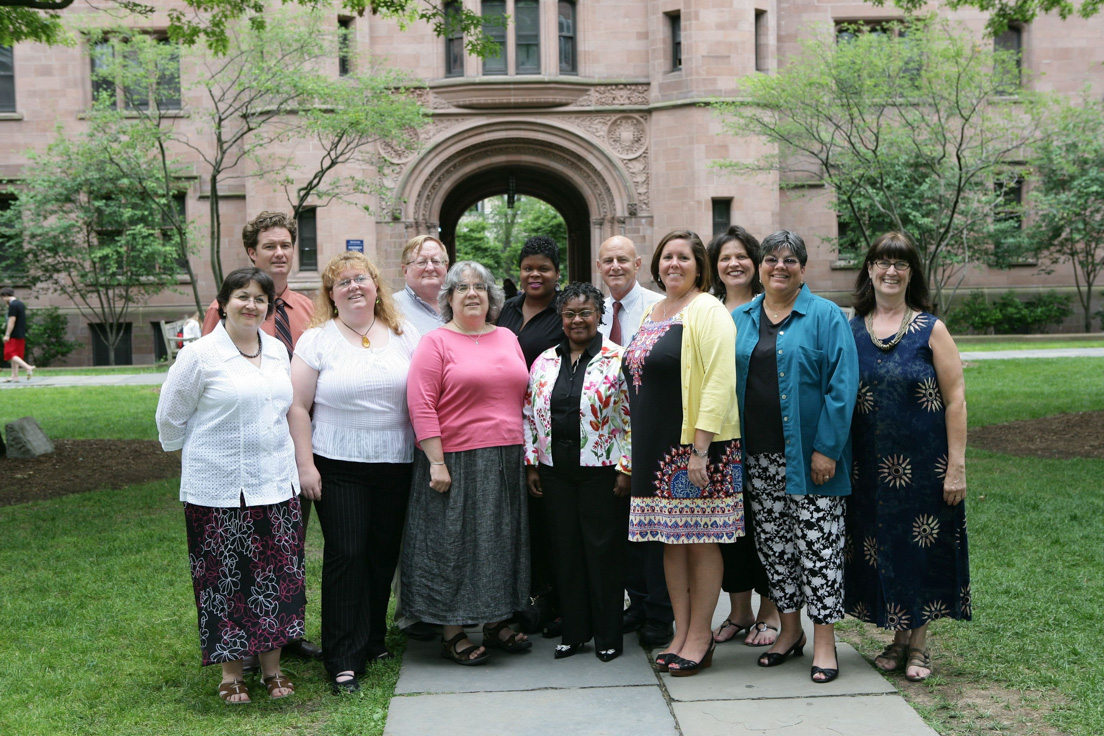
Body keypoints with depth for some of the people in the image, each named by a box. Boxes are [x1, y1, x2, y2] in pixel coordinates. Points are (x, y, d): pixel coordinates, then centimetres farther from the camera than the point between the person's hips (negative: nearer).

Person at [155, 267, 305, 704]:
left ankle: (272, 667, 22)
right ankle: (230, 673, 17)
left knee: (277, 578, 8)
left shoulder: (277, 351, 9)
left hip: (277, 485, 5)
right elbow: (170, 416, 0)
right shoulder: (200, 354, -8)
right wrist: (199, 457, 10)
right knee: (226, 580, 2)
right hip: (219, 490, -5)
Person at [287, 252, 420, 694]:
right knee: (346, 554, -5)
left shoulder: (403, 335, 8)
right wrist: (305, 464, -7)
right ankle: (343, 659, 3)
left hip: (396, 464, 3)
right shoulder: (317, 339, 0)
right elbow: (298, 407, -1)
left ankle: (374, 641, 26)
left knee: (384, 553, 9)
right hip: (338, 465, -3)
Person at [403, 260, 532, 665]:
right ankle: (452, 634, 13)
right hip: (457, 461, -5)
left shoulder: (507, 339, 12)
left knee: (501, 540, 12)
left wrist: (525, 453, 10)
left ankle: (496, 622, 26)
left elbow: (523, 397, 16)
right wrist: (437, 462, -17)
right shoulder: (435, 343, -5)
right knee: (454, 543, 2)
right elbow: (421, 405, -12)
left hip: (506, 462, 6)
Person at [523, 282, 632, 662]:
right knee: (566, 548, 10)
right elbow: (530, 414, 12)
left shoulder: (616, 359, -4)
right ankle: (573, 631, 22)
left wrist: (625, 469, -10)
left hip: (601, 469, -4)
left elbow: (630, 417, -6)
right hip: (556, 470, 4)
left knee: (604, 548, 2)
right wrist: (532, 464, 8)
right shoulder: (545, 361, 9)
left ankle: (608, 635, 14)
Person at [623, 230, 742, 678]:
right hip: (656, 450, 8)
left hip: (696, 448, -8)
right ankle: (681, 633, 20)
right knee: (670, 541, 11)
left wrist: (700, 449, -22)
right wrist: (640, 449, 17)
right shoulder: (651, 314, 16)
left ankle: (699, 639, 10)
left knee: (700, 542, 1)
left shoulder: (707, 312, -9)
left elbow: (719, 383, -17)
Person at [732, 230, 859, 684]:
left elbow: (842, 386, -9)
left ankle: (824, 643, 9)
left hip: (809, 456, -5)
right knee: (772, 544, 11)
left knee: (818, 545, -1)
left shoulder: (826, 317, -3)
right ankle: (789, 631, 25)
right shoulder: (740, 319, 11)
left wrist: (827, 448, -16)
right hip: (759, 457, 5)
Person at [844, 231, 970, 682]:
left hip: (924, 463, -2)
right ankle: (899, 637, 26)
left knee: (922, 549, 3)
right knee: (880, 548, 9)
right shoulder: (850, 332, 5)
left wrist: (957, 466, -10)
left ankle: (919, 644, 19)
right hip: (870, 467, 3)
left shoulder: (930, 330, -2)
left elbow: (955, 400, -4)